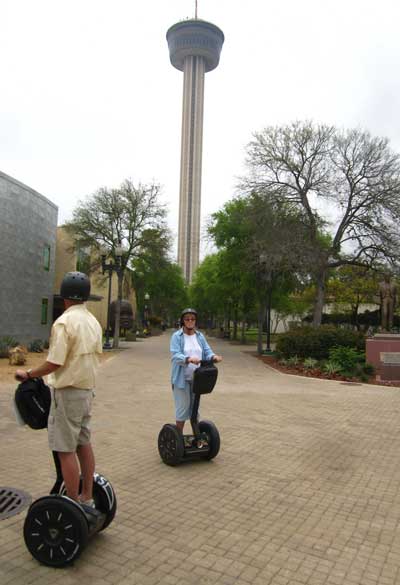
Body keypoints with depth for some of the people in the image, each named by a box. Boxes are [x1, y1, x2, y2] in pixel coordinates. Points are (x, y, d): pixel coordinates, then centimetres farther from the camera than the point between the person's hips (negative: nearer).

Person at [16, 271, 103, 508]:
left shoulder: (64, 322, -18)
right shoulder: (94, 321, 7)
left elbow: (54, 363, -20)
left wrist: (27, 374, -6)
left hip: (68, 392, -8)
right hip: (87, 389, 8)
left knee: (66, 449, 1)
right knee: (83, 443, 17)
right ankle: (87, 497, 27)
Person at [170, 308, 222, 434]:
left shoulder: (200, 336, 8)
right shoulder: (177, 336, -7)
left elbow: (207, 352, 0)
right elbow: (175, 356, -19)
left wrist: (214, 357, -24)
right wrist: (188, 359, -39)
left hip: (197, 378, 4)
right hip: (182, 378, -4)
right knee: (183, 407, 0)